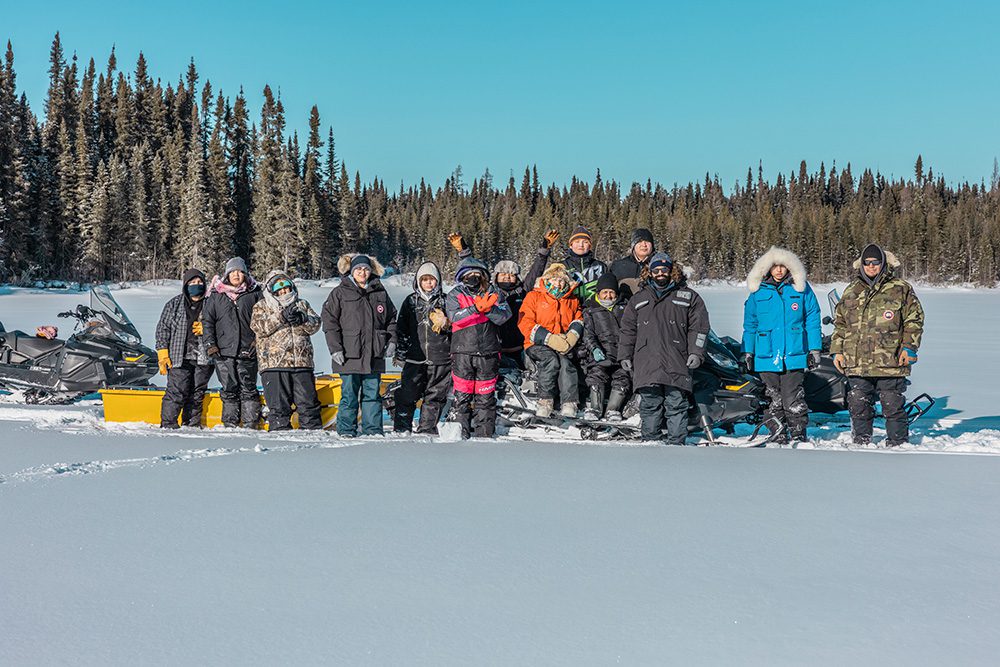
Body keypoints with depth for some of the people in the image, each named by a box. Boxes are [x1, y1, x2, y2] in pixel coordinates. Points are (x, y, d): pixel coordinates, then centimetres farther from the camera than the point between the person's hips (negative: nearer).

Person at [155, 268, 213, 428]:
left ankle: (192, 425, 18)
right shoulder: (174, 304, 7)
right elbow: (162, 328, 6)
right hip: (179, 357, -2)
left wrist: (205, 329, -6)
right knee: (176, 392, -10)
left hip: (203, 359, 2)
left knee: (197, 394, 8)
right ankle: (168, 424, -2)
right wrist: (163, 353, -3)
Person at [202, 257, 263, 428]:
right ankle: (230, 423, 11)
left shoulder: (254, 294, 6)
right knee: (229, 389, 5)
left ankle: (251, 424, 4)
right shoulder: (216, 295, 8)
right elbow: (207, 321, 9)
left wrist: (258, 339, -2)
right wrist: (210, 344, 0)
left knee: (248, 388, 0)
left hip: (248, 351, -1)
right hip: (223, 351, 1)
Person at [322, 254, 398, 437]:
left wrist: (391, 341, 8)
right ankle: (346, 430, 9)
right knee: (349, 394, 1)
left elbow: (391, 319, 21)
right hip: (349, 355, -3)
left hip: (374, 355, 3)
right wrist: (335, 348, -9)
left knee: (372, 393, 8)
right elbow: (329, 321, -2)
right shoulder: (340, 293, 1)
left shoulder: (380, 293, 13)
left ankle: (373, 429, 15)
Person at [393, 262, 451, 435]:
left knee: (434, 396, 4)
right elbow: (401, 329, 13)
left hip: (440, 359, 0)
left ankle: (427, 430, 13)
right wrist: (400, 354, 7)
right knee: (407, 395, -4)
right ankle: (401, 429, 3)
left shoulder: (445, 301, 8)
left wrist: (446, 324, -13)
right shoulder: (411, 301, 11)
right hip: (414, 359, 0)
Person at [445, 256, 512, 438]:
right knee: (463, 394, 1)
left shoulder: (493, 293, 11)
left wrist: (489, 308, -20)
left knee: (485, 395, 4)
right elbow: (455, 317, -11)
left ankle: (485, 433, 9)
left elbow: (504, 315, -3)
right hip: (463, 352, -1)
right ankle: (462, 431, 8)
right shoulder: (455, 295, 7)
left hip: (488, 352, 1)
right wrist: (476, 308, -23)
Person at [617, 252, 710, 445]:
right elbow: (628, 329, 19)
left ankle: (676, 441, 1)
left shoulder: (689, 297, 11)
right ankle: (650, 439, 9)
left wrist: (696, 353, -4)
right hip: (646, 364, 2)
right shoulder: (638, 299, 18)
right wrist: (624, 355, 12)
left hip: (677, 364, -2)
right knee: (650, 405, 2)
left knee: (676, 405, -4)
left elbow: (699, 327, 6)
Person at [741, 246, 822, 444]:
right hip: (766, 357, 2)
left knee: (793, 401, -7)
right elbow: (750, 324, 13)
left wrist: (815, 349, 3)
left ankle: (799, 438, 3)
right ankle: (778, 439, 12)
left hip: (794, 356, -2)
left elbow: (812, 321, 8)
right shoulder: (758, 292, 8)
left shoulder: (801, 289, 5)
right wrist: (747, 352, 9)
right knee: (773, 401, 4)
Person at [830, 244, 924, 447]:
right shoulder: (851, 291, 13)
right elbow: (840, 323, 18)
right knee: (859, 406, 9)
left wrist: (909, 347, -6)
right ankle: (861, 442, 20)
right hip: (857, 363, 4)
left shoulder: (901, 289, 2)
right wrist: (837, 350, 11)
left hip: (890, 363, -3)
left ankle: (898, 444, 12)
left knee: (893, 406, 2)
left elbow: (914, 320, 3)